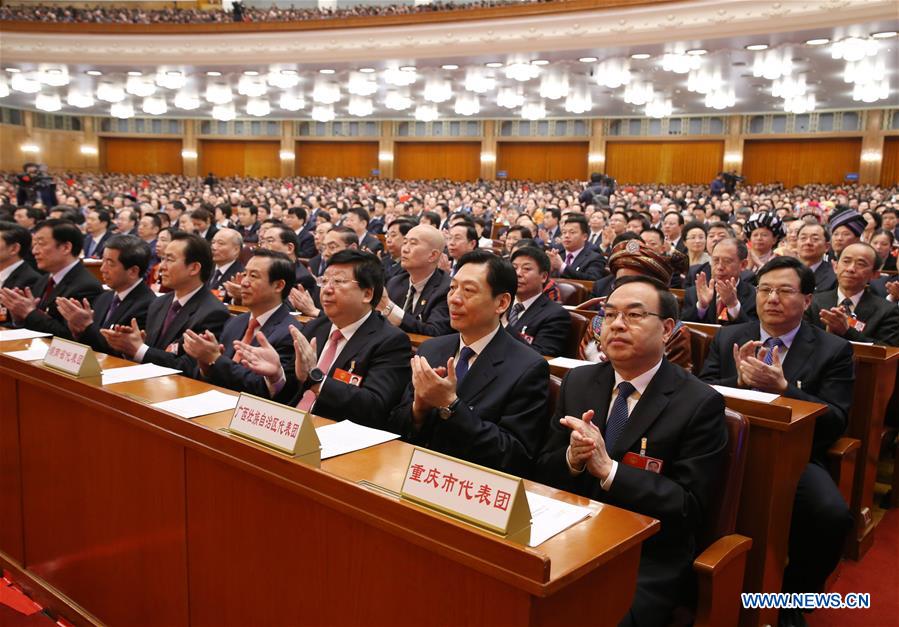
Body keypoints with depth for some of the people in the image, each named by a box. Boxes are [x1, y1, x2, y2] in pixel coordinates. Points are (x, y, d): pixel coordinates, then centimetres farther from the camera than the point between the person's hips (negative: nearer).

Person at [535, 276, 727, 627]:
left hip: (647, 563, -3)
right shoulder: (577, 382, 7)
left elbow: (690, 508, -12)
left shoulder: (700, 404, -8)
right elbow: (541, 474, 8)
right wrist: (571, 459, -15)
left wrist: (608, 469, -23)